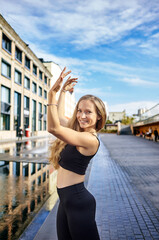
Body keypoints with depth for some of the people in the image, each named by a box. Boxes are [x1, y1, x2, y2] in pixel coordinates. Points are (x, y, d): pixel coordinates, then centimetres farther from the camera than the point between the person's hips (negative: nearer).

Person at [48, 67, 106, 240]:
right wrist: (63, 91, 25)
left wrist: (53, 92, -28)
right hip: (66, 199, 9)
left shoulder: (91, 140, -20)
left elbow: (53, 128, -28)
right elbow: (59, 116, 22)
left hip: (78, 201, -9)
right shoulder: (78, 131, 6)